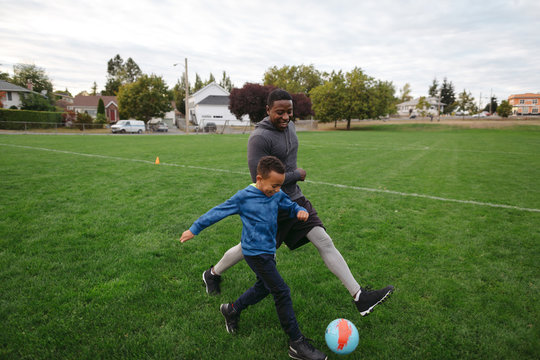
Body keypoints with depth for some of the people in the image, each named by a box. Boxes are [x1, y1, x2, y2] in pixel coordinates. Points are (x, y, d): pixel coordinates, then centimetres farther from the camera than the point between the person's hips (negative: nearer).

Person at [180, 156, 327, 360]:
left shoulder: (277, 195, 0)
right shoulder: (244, 197, -16)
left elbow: (290, 206, 16)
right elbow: (217, 212, -7)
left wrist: (300, 211, -9)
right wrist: (194, 229, 1)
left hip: (268, 250, 8)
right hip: (256, 253, -8)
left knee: (263, 288, 23)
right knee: (281, 292, -8)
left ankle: (232, 310, 46)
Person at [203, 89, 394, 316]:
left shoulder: (290, 126, 5)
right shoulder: (259, 138, -22)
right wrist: (297, 175, -16)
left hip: (295, 200, 7)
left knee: (325, 242, -2)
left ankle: (359, 297, 3)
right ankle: (212, 274, 42)